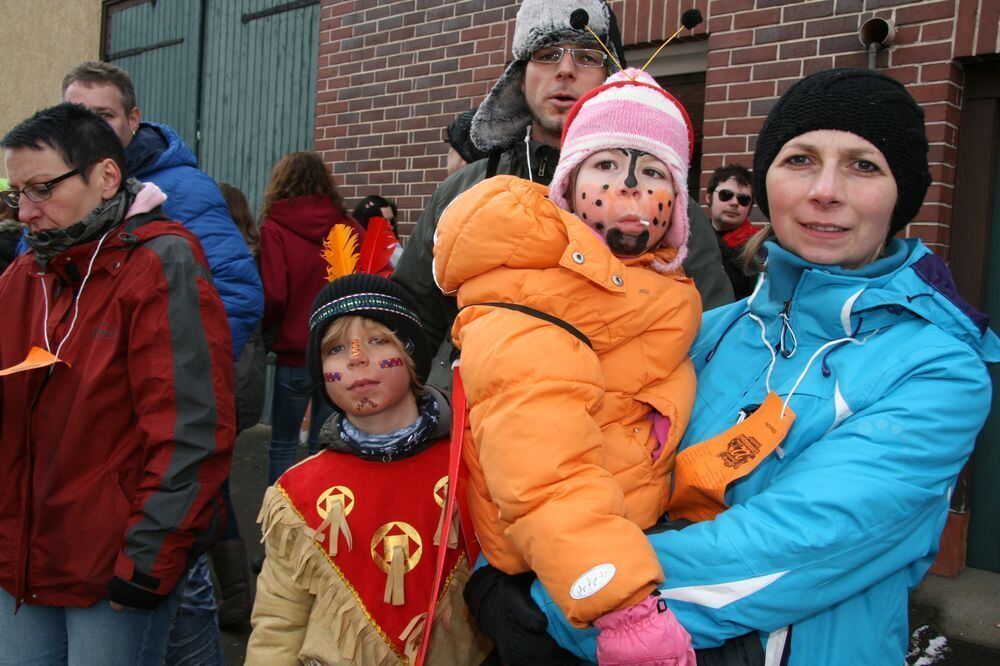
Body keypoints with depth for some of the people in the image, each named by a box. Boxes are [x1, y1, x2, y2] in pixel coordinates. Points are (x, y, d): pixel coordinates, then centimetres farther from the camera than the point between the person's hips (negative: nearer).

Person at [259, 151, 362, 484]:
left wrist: (263, 328, 6)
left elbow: (272, 297, -14)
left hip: (294, 356, -3)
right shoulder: (351, 230, -2)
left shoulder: (274, 230, -9)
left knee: (283, 444, 13)